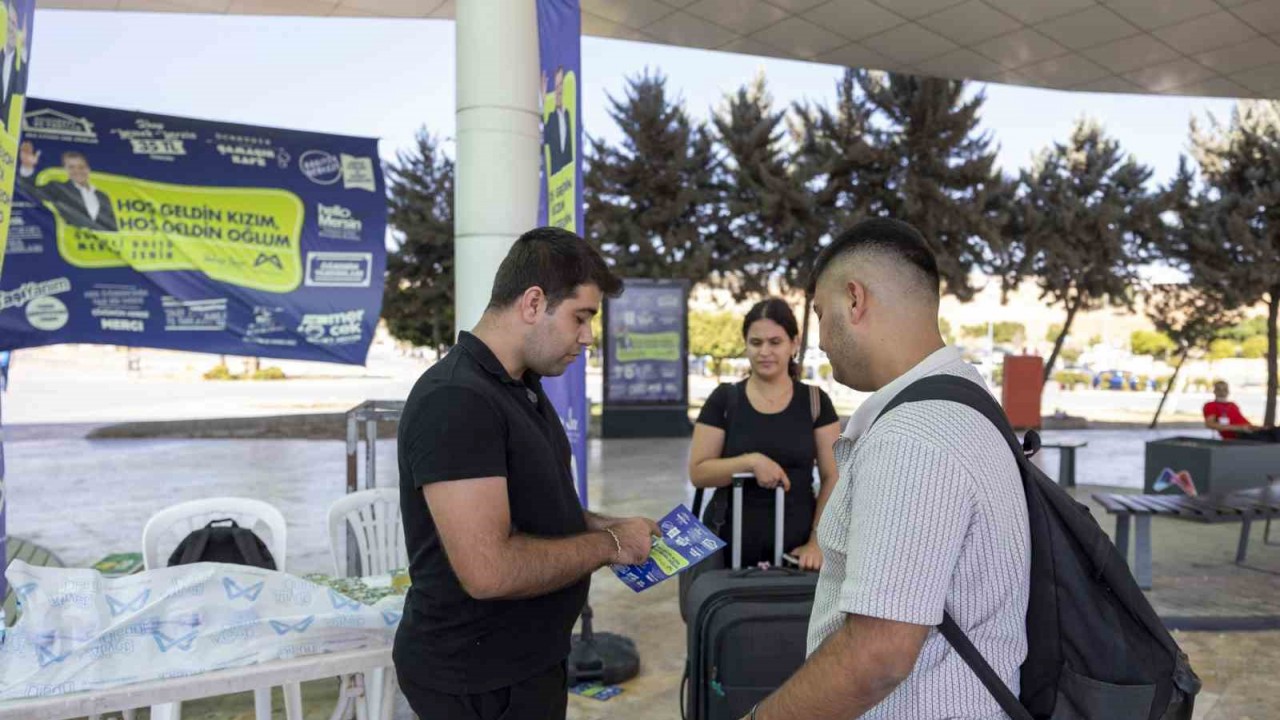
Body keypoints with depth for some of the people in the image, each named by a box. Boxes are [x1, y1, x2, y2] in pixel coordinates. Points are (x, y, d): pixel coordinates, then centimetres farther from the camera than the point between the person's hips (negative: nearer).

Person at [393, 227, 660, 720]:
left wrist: (607, 527, 3)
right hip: (479, 679, -9)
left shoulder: (522, 388, 7)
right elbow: (490, 569, -31)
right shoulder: (457, 400, -25)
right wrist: (608, 546, -18)